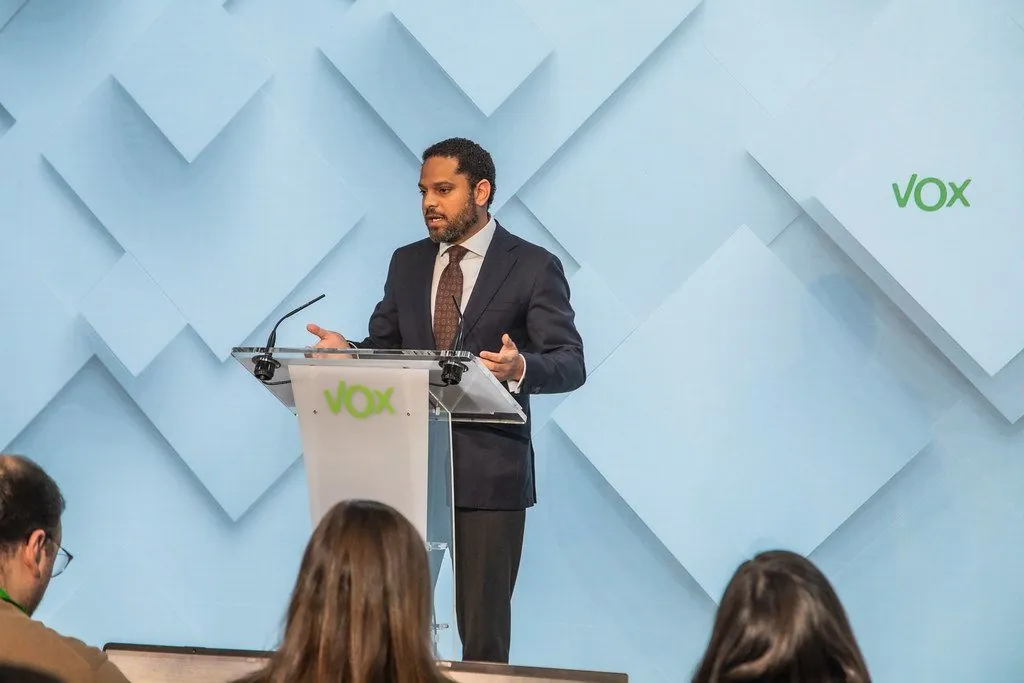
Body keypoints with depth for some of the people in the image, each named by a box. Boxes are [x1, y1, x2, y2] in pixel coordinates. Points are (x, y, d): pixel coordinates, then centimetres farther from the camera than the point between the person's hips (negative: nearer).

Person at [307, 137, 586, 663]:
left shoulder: (533, 267, -2)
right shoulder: (407, 263, 14)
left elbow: (570, 363, -8)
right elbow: (383, 348, 16)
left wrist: (521, 368, -29)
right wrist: (345, 351, -6)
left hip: (488, 472, -4)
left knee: (482, 628, 0)